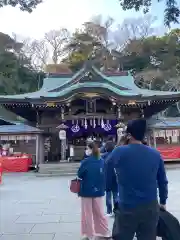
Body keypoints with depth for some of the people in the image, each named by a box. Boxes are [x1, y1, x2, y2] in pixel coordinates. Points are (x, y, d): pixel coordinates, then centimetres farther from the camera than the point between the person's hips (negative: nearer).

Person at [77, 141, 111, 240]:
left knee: (87, 213, 12)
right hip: (98, 190, 5)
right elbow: (104, 175, 5)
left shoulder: (86, 161, -17)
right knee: (99, 212, 17)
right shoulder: (101, 161, -2)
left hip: (87, 190, -4)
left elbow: (79, 175, -10)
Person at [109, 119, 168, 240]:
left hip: (128, 208, -2)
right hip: (150, 208, 3)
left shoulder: (119, 152, -12)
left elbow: (107, 161, 10)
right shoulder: (156, 154, -3)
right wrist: (163, 202, 18)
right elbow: (163, 181, 4)